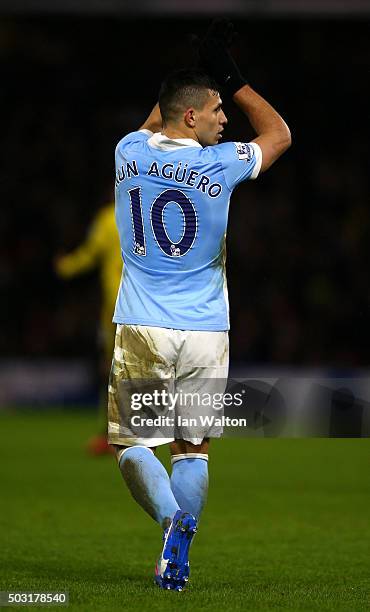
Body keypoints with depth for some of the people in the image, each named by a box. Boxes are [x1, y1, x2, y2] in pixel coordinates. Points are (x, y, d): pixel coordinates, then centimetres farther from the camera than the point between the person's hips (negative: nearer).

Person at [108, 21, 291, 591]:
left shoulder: (129, 153, -1)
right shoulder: (221, 164, -9)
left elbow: (151, 130, 26)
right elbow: (279, 134, 11)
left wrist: (187, 73, 26)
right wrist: (233, 79, 15)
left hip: (140, 331, 1)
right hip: (205, 332, -1)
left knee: (131, 442, 9)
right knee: (193, 447, 11)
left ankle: (172, 520, -16)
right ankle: (177, 559, 3)